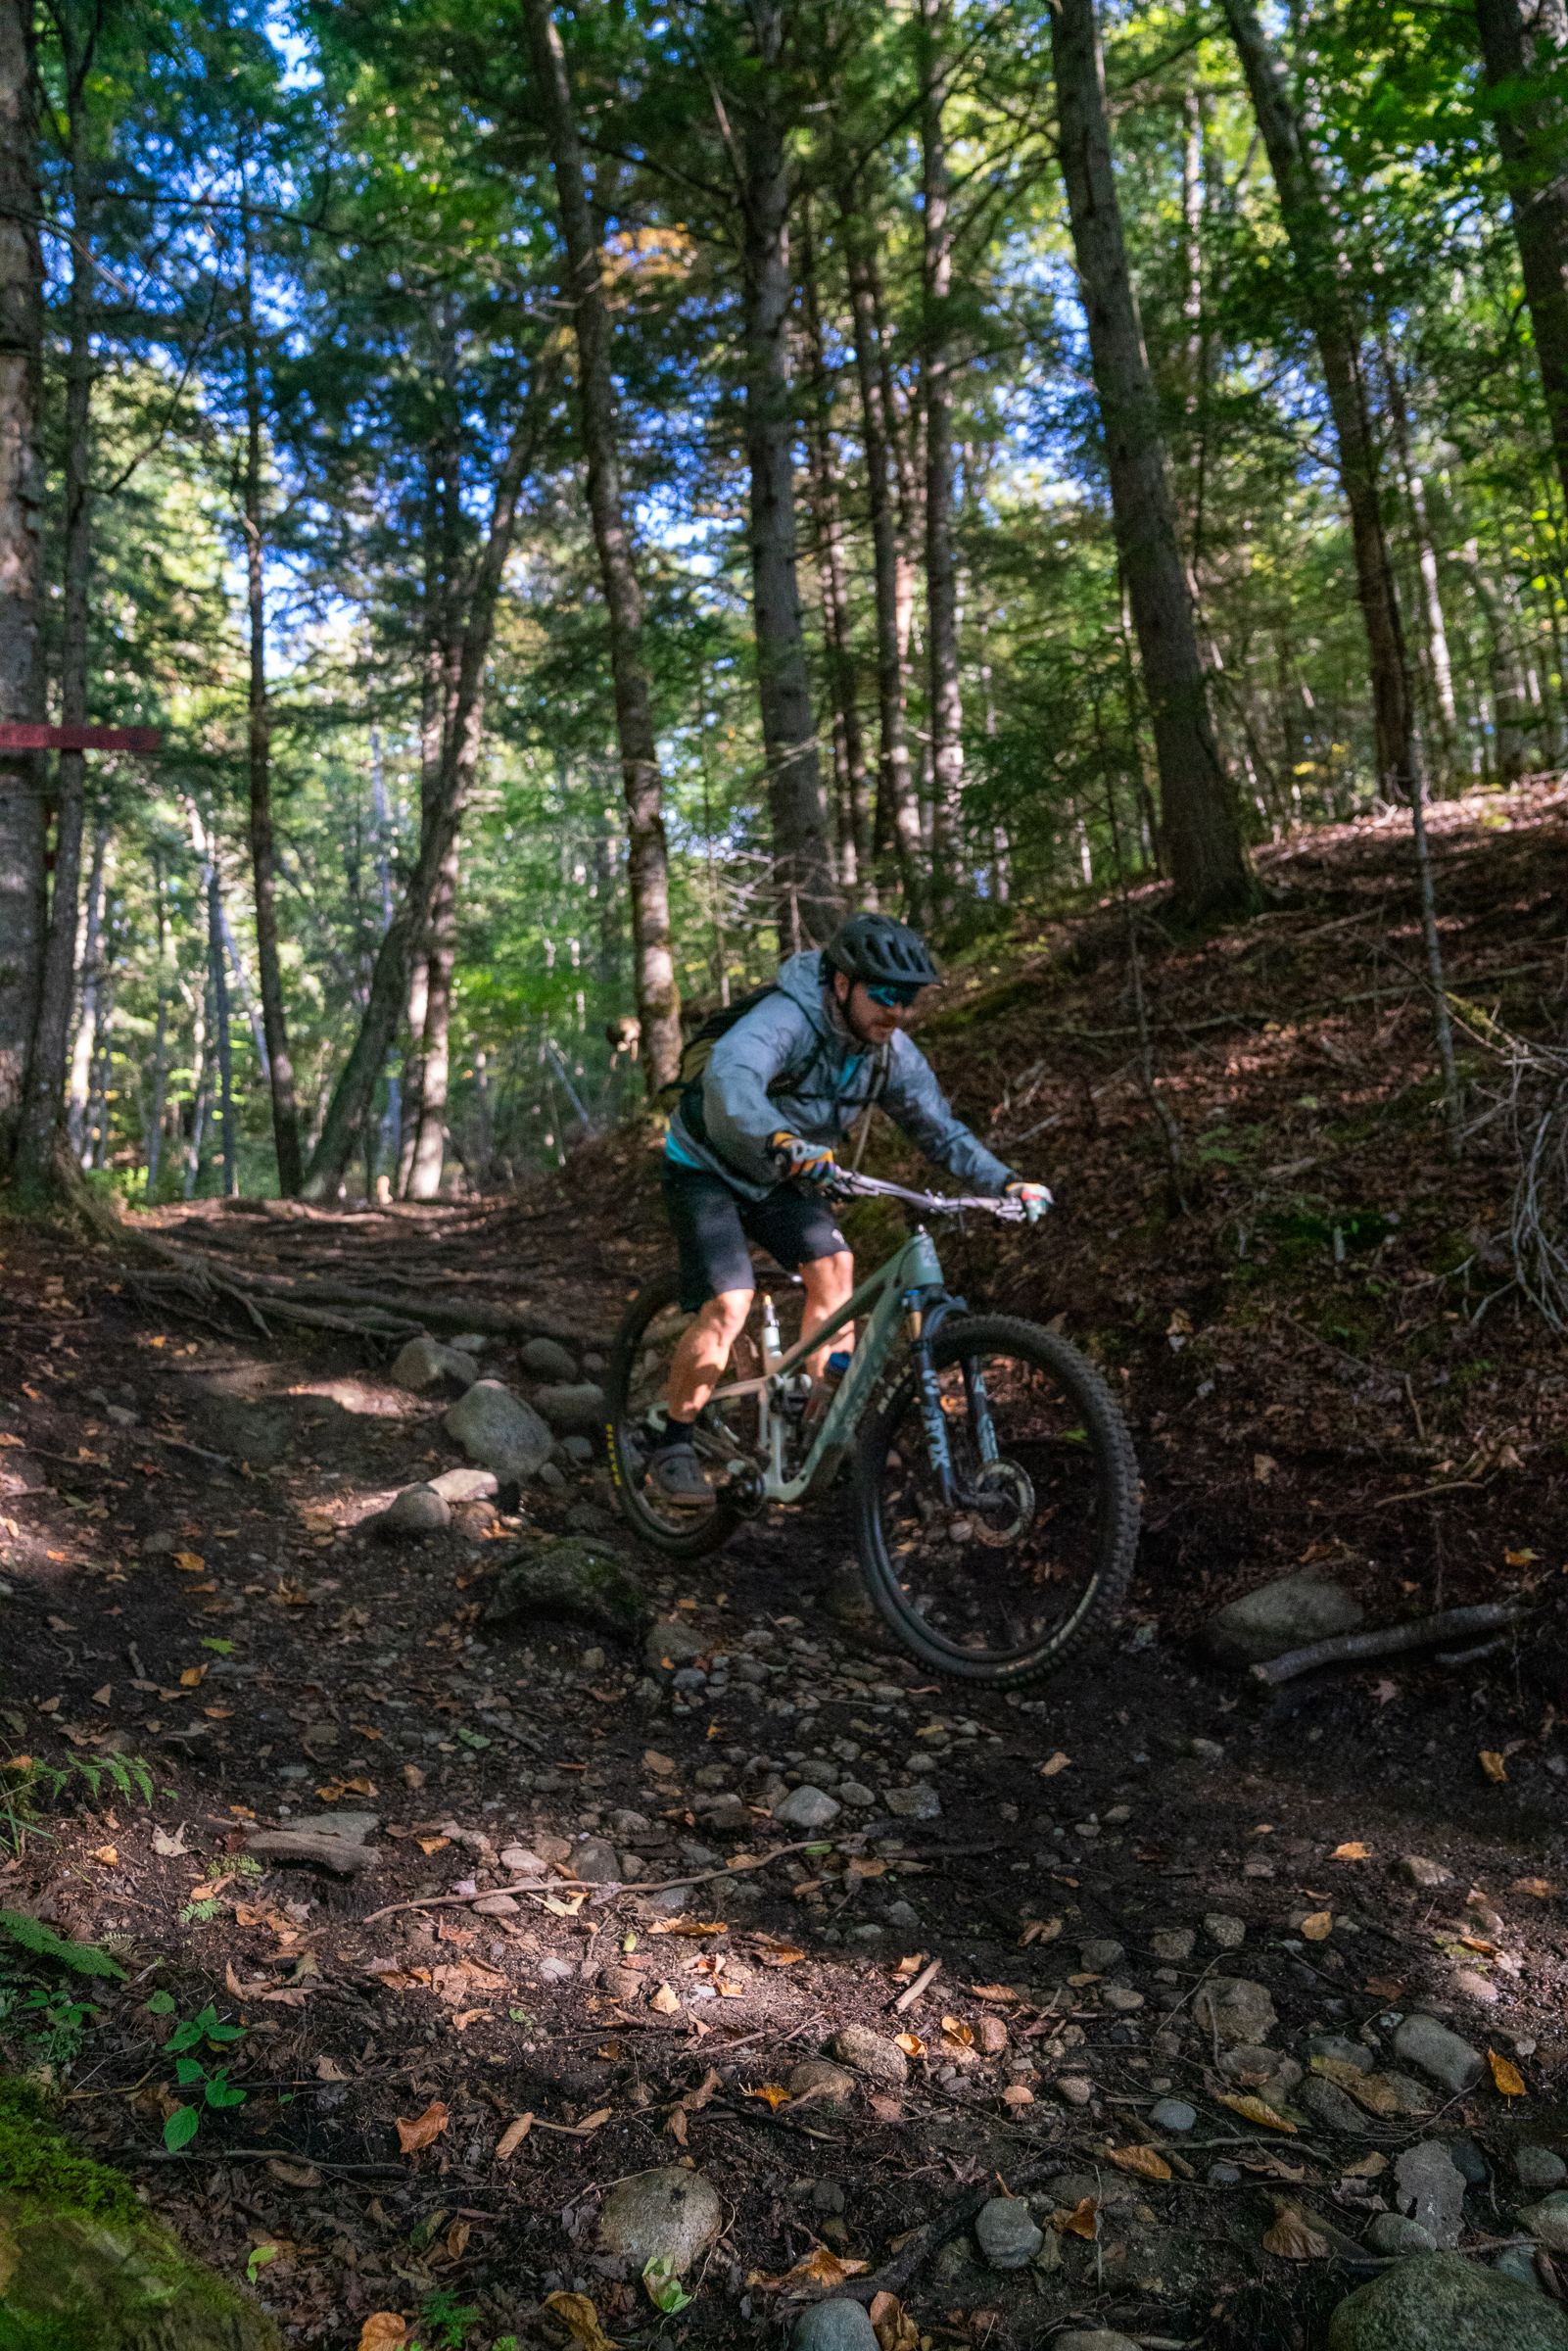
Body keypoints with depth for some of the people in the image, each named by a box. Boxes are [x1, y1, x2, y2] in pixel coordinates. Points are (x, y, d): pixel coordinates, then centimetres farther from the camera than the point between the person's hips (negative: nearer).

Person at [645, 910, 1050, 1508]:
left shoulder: (892, 1052, -10)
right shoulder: (786, 1018, -32)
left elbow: (940, 1128, -2)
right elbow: (730, 1077, -51)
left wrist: (1006, 1182, -17)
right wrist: (782, 1142, -69)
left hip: (780, 1179, 6)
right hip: (709, 1168, -6)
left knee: (832, 1266, -16)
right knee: (728, 1306, -19)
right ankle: (669, 1447, -2)